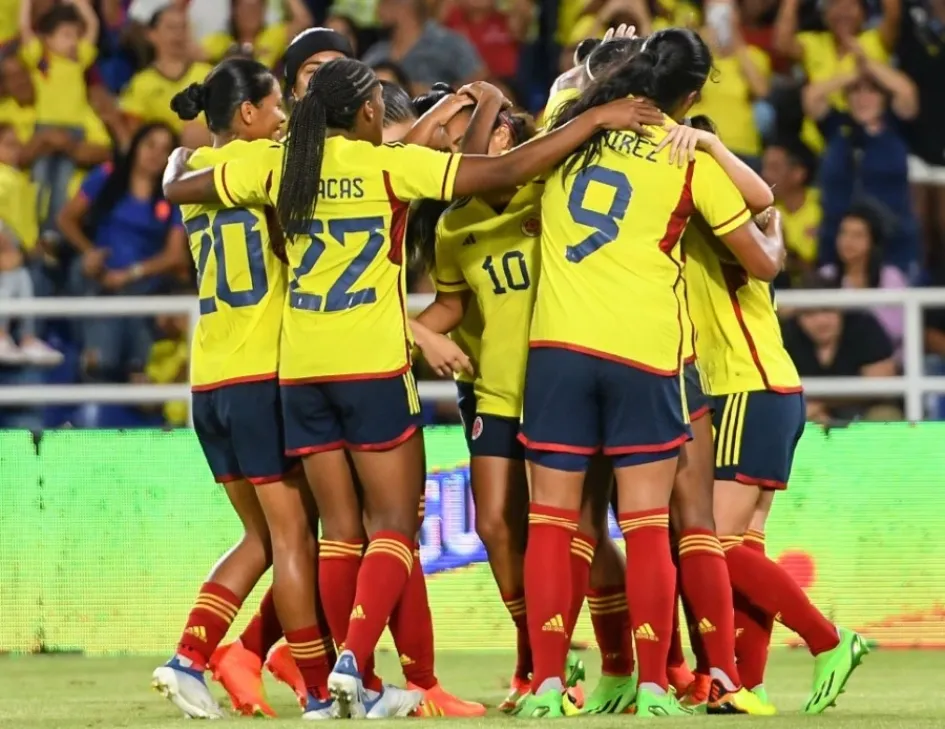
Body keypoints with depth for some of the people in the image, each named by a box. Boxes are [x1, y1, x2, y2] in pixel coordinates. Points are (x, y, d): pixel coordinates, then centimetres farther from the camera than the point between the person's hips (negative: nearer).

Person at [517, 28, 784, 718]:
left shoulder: (569, 128, 7)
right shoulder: (691, 156, -1)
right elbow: (762, 261, 7)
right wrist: (774, 234, 29)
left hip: (558, 346, 2)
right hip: (644, 351, -2)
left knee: (550, 521, 4)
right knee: (647, 527, 2)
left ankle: (547, 686, -1)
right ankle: (653, 689, -1)